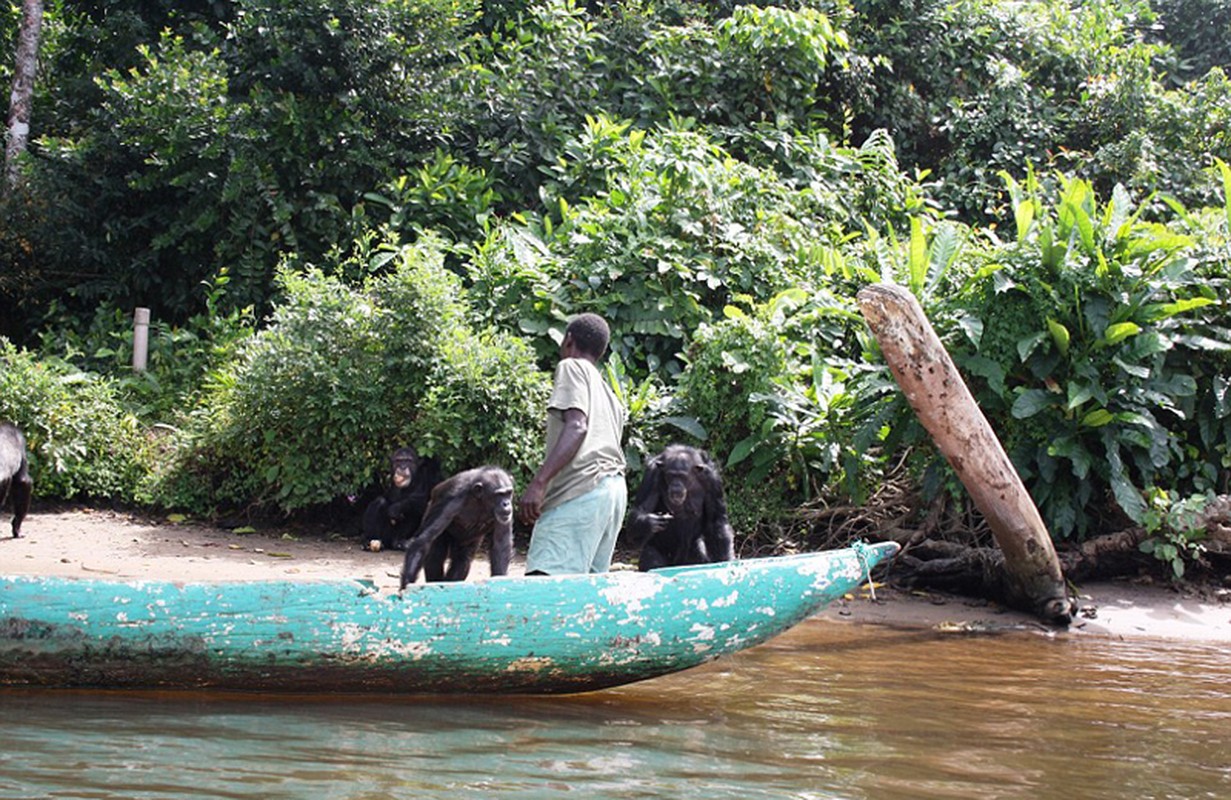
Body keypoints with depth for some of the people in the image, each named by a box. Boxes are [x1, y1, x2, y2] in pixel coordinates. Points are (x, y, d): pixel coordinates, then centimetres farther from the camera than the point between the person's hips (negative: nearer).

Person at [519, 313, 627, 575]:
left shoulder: (572, 367, 6)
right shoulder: (609, 396, 30)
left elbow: (576, 426, -11)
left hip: (581, 489, -9)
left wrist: (539, 481, -19)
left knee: (543, 582, -21)